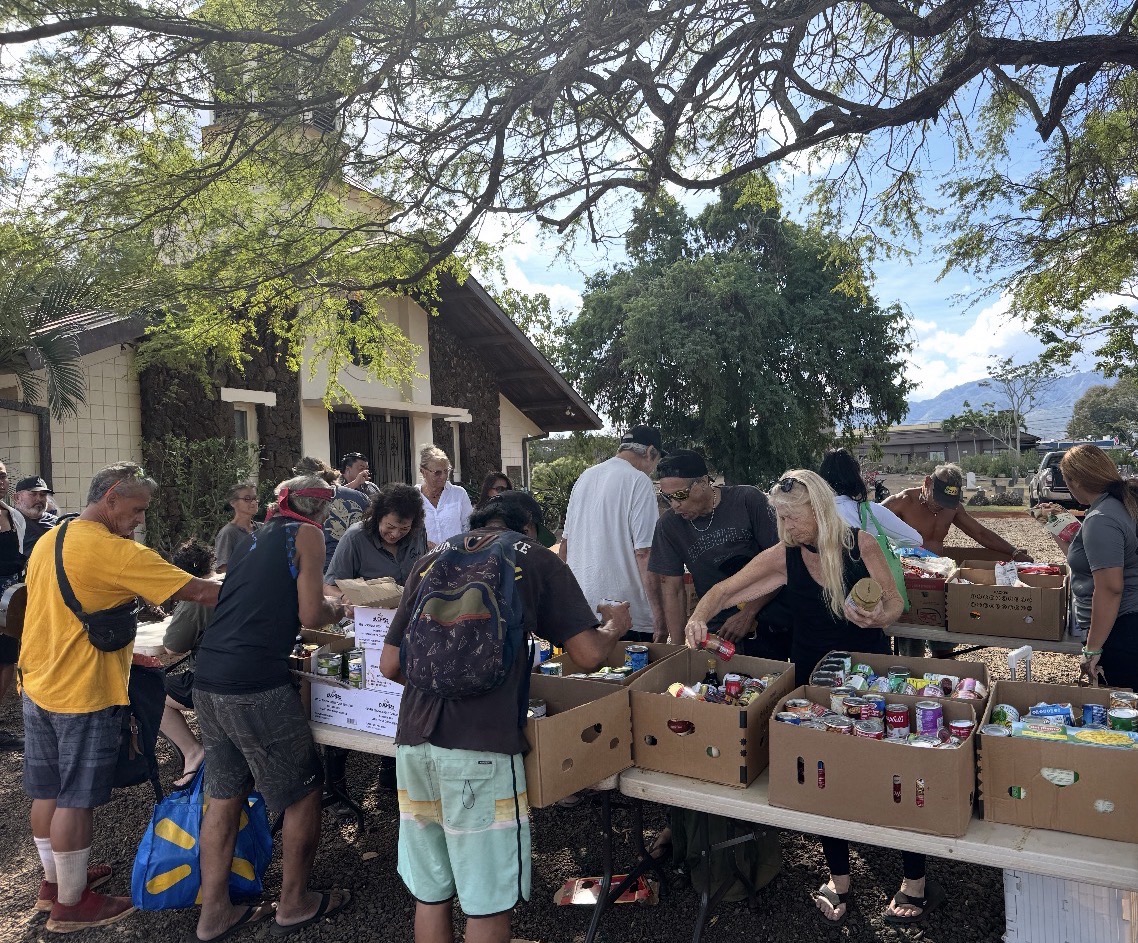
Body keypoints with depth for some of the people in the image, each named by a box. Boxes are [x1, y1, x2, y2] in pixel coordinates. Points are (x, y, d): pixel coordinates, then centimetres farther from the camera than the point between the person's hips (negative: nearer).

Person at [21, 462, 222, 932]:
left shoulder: (47, 541, 6)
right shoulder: (116, 552, -22)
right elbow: (200, 592, -25)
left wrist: (123, 650, 17)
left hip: (37, 684, 9)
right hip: (83, 693, -9)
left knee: (47, 791, 19)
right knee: (76, 800, 5)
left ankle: (55, 879, 36)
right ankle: (71, 904, 19)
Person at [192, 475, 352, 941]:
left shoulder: (254, 539, 20)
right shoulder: (307, 535, -2)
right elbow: (310, 616, -6)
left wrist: (325, 609, 32)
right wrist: (336, 609, 14)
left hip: (209, 680, 8)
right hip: (256, 684, -8)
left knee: (224, 795, 18)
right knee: (303, 793, 9)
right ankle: (294, 904, 22)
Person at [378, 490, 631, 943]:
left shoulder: (432, 559, 15)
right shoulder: (536, 558, 5)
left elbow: (390, 665, 15)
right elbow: (589, 654, -1)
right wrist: (614, 625, 20)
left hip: (413, 740, 5)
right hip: (481, 746, -5)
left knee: (429, 895, 18)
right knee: (488, 904, 8)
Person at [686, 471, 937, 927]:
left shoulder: (861, 544, -12)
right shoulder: (782, 556, -8)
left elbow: (895, 602, -6)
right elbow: (725, 590, -6)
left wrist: (878, 619, -28)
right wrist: (699, 617, -26)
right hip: (813, 677, 2)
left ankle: (916, 882, 22)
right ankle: (838, 880, 28)